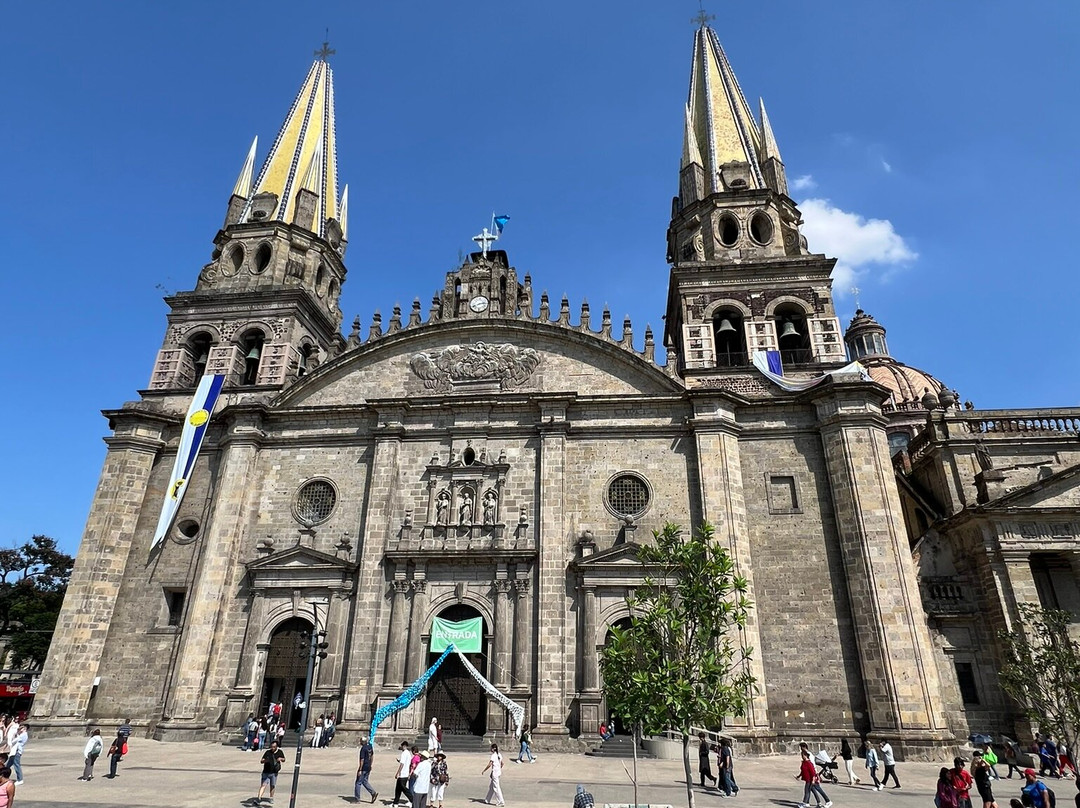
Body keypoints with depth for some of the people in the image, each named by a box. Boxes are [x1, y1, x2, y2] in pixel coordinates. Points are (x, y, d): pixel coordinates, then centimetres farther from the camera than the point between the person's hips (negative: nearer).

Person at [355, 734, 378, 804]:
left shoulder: (363, 749, -19)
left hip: (363, 768, -8)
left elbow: (362, 760, -21)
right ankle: (373, 793, 8)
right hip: (368, 768, 8)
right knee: (365, 781, 18)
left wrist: (360, 770, -16)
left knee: (358, 783, 6)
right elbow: (372, 757, 15)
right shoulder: (370, 747, 6)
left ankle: (357, 799, 13)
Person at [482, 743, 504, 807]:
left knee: (496, 788, -1)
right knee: (491, 786, 20)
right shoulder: (499, 755, 7)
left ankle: (501, 802, 0)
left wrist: (484, 771, -10)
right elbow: (502, 764, 15)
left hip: (494, 772, -9)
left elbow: (489, 765, -20)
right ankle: (487, 800, 29)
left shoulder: (493, 756, -17)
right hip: (499, 772, 9)